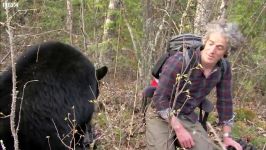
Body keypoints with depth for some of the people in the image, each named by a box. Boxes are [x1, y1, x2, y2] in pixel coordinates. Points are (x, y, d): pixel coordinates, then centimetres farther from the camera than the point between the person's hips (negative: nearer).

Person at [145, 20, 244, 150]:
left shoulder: (224, 68, -9)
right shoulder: (180, 61, -26)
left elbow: (225, 101, 3)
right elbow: (160, 98, -22)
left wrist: (226, 136, 5)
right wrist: (179, 129, -23)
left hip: (188, 117, 5)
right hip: (161, 115, -4)